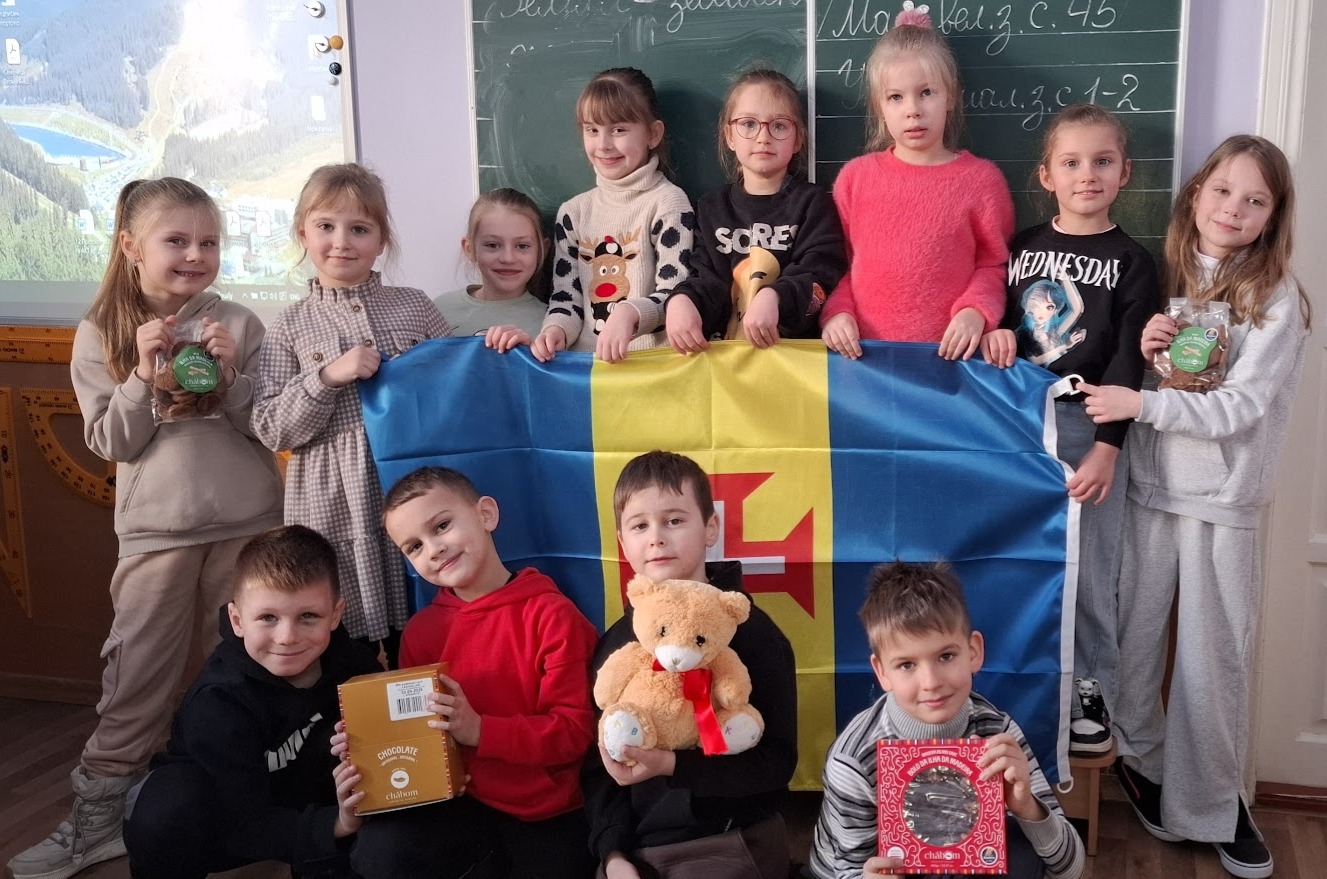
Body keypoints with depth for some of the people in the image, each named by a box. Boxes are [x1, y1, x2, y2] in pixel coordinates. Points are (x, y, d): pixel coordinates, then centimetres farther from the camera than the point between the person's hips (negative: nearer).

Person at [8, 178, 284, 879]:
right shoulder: (101, 335, 1)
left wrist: (229, 373, -17)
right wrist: (144, 375, -15)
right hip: (156, 530, 0)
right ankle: (98, 817, 15)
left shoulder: (238, 325, -1)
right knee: (137, 675, 3)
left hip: (247, 523, 0)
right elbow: (111, 443, -3)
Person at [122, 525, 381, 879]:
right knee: (165, 820, -35)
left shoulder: (354, 663, -19)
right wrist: (331, 826, -48)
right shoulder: (218, 703, -29)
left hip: (305, 803, 3)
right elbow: (244, 823, -31)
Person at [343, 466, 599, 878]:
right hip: (465, 805, 3)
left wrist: (480, 730, -25)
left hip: (551, 814, -3)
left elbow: (575, 730, -14)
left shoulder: (552, 615, -12)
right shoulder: (421, 631, 3)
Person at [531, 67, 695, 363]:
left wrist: (630, 312, -25)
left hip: (651, 361, -3)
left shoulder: (668, 202, 1)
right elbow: (566, 297, 12)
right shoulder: (574, 212, 14)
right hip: (584, 361, 3)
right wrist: (555, 329, -9)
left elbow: (676, 296, -6)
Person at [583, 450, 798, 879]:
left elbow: (776, 760, -13)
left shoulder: (749, 630, -9)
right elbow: (597, 762, 6)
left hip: (729, 841, -4)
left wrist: (672, 764, -22)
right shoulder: (616, 641, 4)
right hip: (636, 844, 4)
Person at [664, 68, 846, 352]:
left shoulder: (812, 203, 8)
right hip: (722, 351, 1)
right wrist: (681, 300, -16)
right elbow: (708, 278, 7)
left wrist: (774, 297, -24)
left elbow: (820, 277, -4)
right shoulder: (712, 209, 17)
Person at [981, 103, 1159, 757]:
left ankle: (1090, 689, 16)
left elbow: (1128, 363, -6)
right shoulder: (1021, 248, 9)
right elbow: (996, 318, 18)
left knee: (1089, 567, 1)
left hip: (1089, 428, -3)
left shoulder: (1130, 262, 0)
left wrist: (1106, 446, -14)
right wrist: (993, 334, -6)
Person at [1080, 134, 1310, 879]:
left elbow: (1241, 405, -15)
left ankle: (1213, 800, 21)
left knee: (1214, 654, 4)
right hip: (1151, 484, 3)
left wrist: (1143, 403, -21)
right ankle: (1141, 763, 29)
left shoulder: (1276, 298, -6)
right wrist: (1143, 349, -10)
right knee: (1136, 635, 8)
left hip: (1224, 501, -3)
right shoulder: (1166, 276, 6)